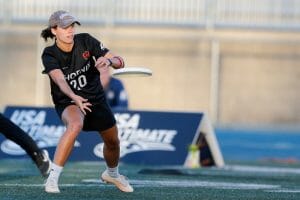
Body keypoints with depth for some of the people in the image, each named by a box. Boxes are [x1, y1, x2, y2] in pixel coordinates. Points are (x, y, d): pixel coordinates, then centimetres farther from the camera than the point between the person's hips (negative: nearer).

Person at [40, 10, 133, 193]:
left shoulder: (86, 41, -14)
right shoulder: (50, 55, -20)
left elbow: (120, 62, -13)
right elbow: (60, 80, -38)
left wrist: (109, 61, -37)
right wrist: (75, 98, -57)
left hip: (96, 98, 4)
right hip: (68, 102, -4)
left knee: (113, 142, 15)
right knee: (75, 125, -37)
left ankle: (112, 174, 50)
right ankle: (53, 178, -34)